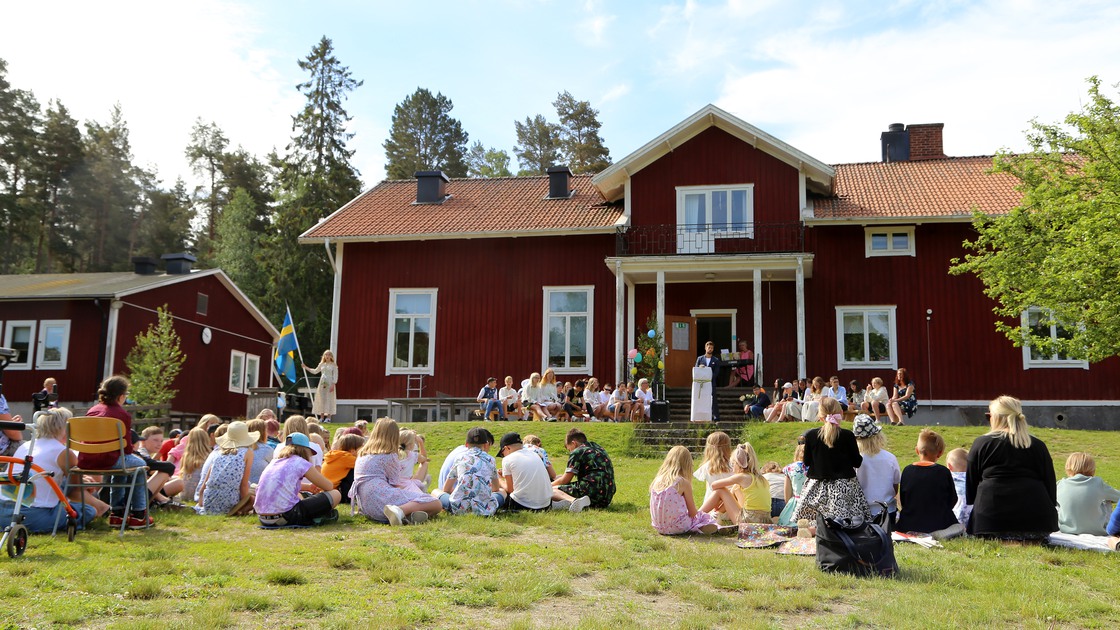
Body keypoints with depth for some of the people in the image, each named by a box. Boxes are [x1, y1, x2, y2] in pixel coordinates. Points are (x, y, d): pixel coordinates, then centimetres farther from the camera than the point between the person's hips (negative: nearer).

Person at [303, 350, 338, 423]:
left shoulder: (333, 365, 0)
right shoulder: (322, 364, 14)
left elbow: (335, 376, -5)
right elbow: (315, 371, 26)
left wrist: (333, 385, -14)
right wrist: (306, 367, 22)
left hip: (330, 383, -5)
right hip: (322, 383, 5)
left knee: (329, 399, -8)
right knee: (321, 399, 1)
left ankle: (328, 417, -6)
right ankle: (322, 417, 5)